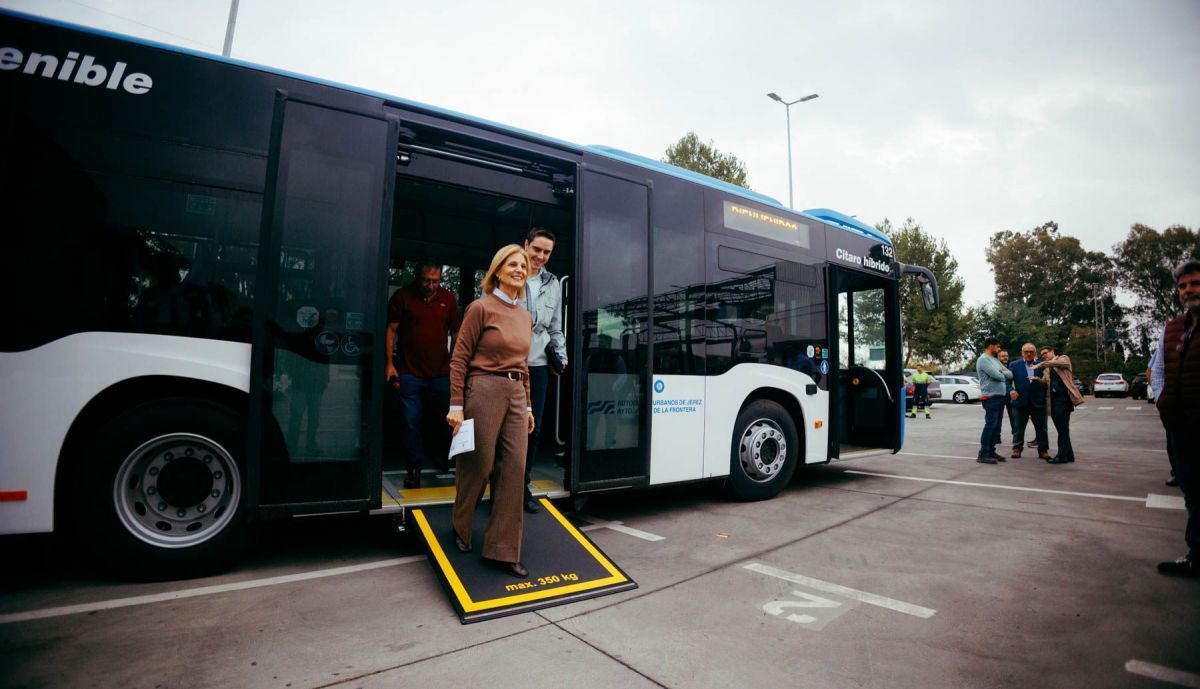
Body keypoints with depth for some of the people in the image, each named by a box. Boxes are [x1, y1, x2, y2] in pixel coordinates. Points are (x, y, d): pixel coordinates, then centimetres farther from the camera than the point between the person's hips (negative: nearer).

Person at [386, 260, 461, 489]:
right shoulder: (402, 296, 1)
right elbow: (391, 329, 2)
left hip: (441, 373, 2)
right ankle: (413, 470, 17)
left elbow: (456, 331, 13)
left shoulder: (447, 298, 8)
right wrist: (390, 363, -4)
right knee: (410, 423, 3)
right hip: (410, 373, -1)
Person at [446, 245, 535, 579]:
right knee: (477, 466, 5)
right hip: (484, 390, -6)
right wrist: (456, 405, -11)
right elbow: (459, 359, -7)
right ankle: (461, 529, 33)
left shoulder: (525, 317, 14)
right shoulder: (481, 307, -5)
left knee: (514, 469, 2)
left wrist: (528, 406, 17)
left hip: (516, 395, 6)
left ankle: (503, 550, 12)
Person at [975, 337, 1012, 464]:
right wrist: (1003, 374, 2)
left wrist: (1001, 371, -7)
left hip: (1000, 396, 9)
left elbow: (1010, 374, 12)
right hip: (990, 397, -9)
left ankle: (991, 451, 16)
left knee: (997, 426, 10)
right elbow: (997, 375, -19)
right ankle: (983, 454, -8)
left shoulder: (996, 360, 19)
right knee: (990, 425, -10)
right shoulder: (983, 359, -11)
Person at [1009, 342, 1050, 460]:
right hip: (1020, 402, -1)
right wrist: (1011, 390, -17)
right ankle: (1017, 449, 16)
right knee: (1018, 428, 8)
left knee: (1041, 428, 9)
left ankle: (1043, 450, 19)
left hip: (1038, 402, 1)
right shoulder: (1014, 365, 2)